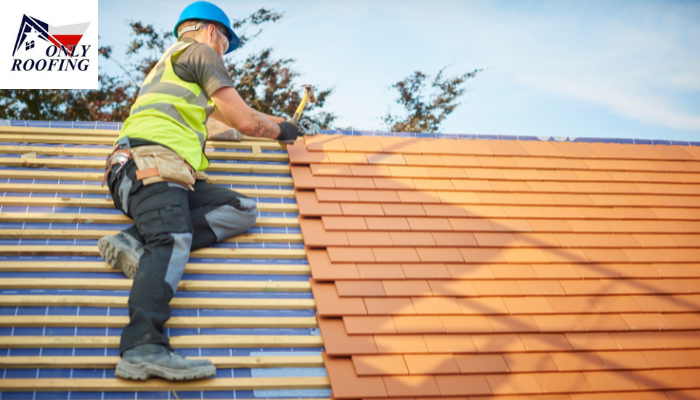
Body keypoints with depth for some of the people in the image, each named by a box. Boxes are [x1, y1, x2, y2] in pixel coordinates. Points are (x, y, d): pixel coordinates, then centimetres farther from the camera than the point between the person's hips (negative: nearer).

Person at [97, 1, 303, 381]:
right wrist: (280, 130, 25)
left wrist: (272, 120, 61)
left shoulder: (168, 63, 39)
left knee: (242, 209, -3)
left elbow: (225, 114, 55)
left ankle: (139, 242, -22)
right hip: (152, 160, -9)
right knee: (173, 241, -30)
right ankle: (144, 349, -50)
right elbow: (245, 122, 6)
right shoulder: (200, 51, 11)